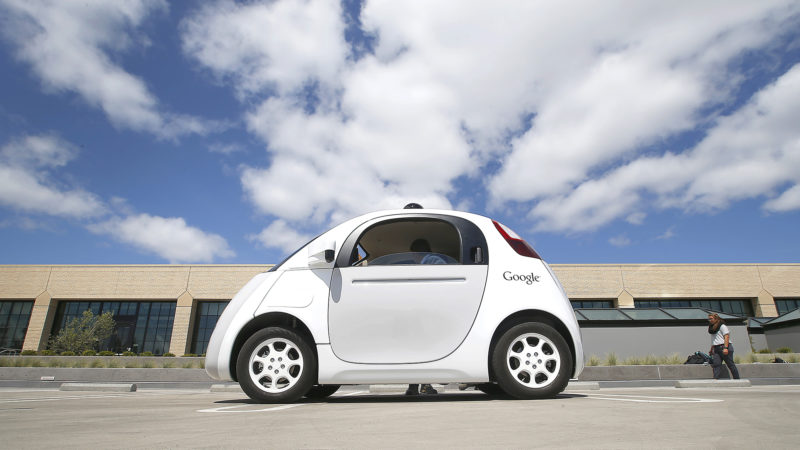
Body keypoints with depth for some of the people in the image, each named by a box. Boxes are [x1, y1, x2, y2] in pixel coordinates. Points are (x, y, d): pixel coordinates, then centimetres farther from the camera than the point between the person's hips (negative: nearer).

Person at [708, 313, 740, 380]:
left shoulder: (722, 326, -5)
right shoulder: (712, 328, 19)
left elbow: (726, 337, -14)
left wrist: (725, 348, -24)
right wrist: (711, 350, 22)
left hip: (724, 347, -7)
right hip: (716, 349, 7)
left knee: (730, 364, 0)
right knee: (716, 364, -6)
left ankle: (737, 379, 11)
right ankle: (715, 379, -14)